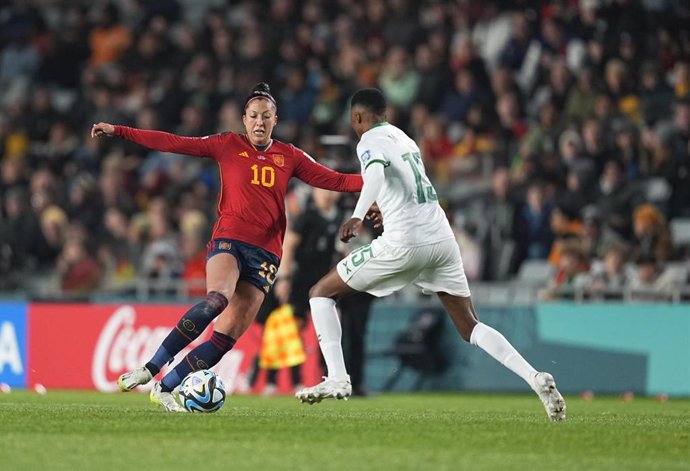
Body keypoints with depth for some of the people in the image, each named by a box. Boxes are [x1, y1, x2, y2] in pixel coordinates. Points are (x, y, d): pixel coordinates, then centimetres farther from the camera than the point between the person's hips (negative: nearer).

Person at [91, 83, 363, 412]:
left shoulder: (289, 156, 13)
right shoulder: (228, 145, 7)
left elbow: (333, 181, 14)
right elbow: (172, 143, 4)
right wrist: (118, 132, -1)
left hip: (265, 254, 3)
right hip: (229, 240, -3)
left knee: (230, 333, -9)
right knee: (218, 298, -33)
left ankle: (165, 388, 1)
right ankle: (151, 368, -30)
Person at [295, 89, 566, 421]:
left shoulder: (370, 140, -1)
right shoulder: (403, 138, 21)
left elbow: (376, 169, -24)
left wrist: (357, 215, -36)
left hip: (405, 242, -7)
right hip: (442, 238, 7)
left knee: (322, 293, 8)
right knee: (469, 327, 11)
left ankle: (337, 379, -5)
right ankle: (536, 379, -9)